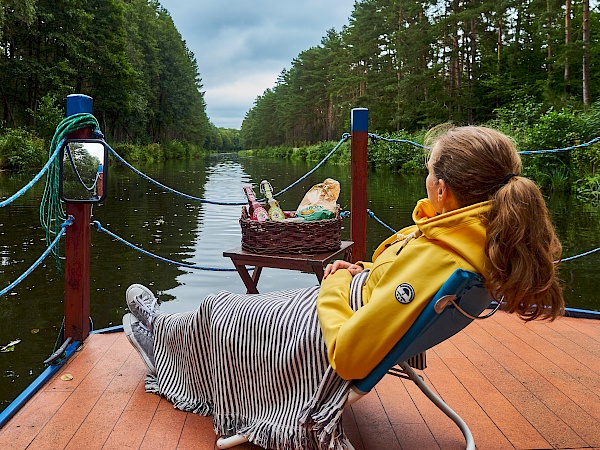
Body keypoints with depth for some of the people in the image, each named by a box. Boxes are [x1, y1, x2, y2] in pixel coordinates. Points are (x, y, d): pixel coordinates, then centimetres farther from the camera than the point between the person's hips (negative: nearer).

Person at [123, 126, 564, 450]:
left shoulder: (429, 259, -39)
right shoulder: (488, 234, -12)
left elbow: (347, 357, -33)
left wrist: (336, 288, -18)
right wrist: (363, 273, -2)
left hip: (327, 343, -8)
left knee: (217, 314, 18)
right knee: (231, 310, 27)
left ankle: (161, 334, 50)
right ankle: (165, 332, 53)